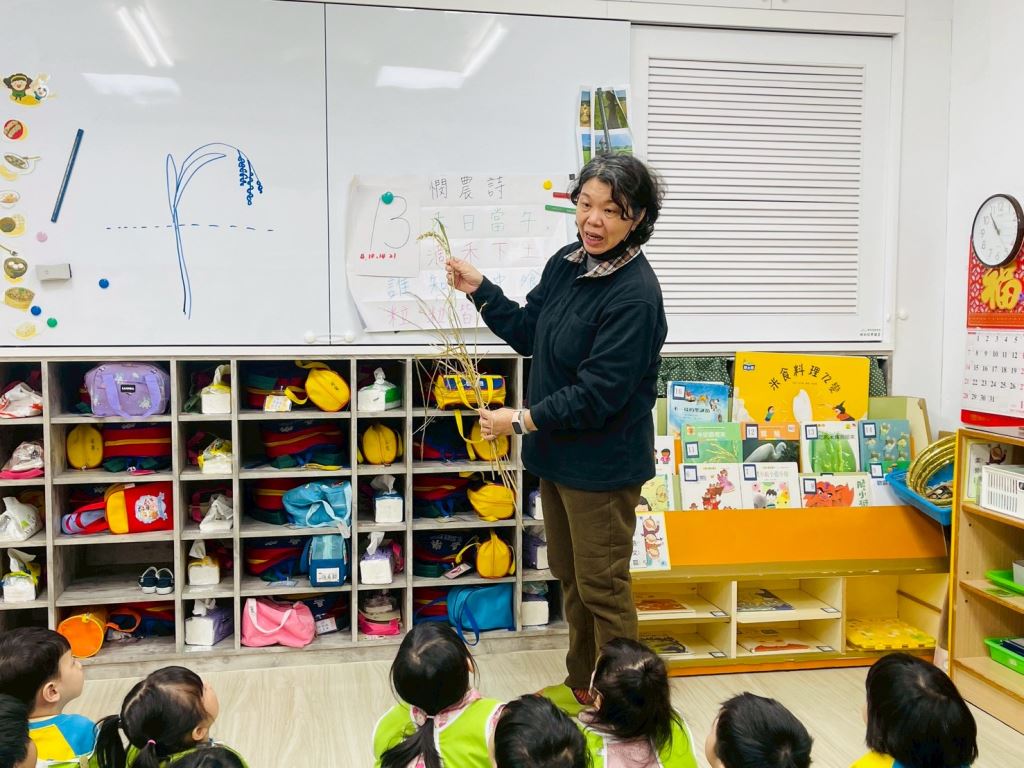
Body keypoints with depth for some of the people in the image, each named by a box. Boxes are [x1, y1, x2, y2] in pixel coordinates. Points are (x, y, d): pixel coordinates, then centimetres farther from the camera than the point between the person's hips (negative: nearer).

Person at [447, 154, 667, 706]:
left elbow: (599, 392, -25)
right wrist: (479, 290, 5)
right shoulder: (566, 263, 3)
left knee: (602, 587, 6)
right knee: (569, 576, 22)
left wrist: (523, 419, -20)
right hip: (557, 452, 9)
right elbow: (529, 333, 14)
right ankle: (579, 685, 41)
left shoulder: (635, 295, -24)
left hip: (602, 463, -9)